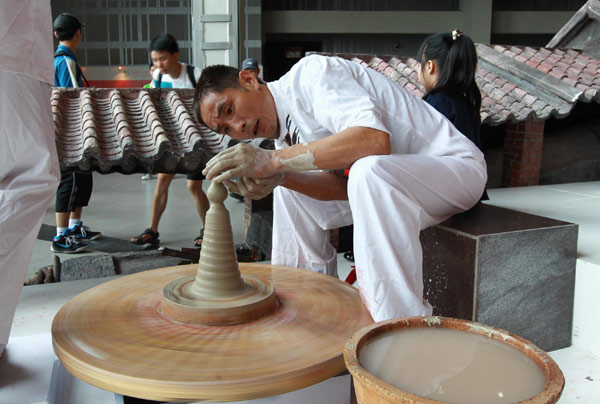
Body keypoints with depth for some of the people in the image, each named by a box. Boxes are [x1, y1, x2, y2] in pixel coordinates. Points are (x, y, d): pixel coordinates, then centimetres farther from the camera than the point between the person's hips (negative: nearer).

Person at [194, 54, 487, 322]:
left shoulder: (311, 72, -17)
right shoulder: (284, 131, 9)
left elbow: (375, 139, -34)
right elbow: (342, 186, -4)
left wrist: (274, 160, -33)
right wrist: (277, 176, -21)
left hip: (456, 164, -9)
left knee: (368, 172, -38)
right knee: (289, 184, 9)